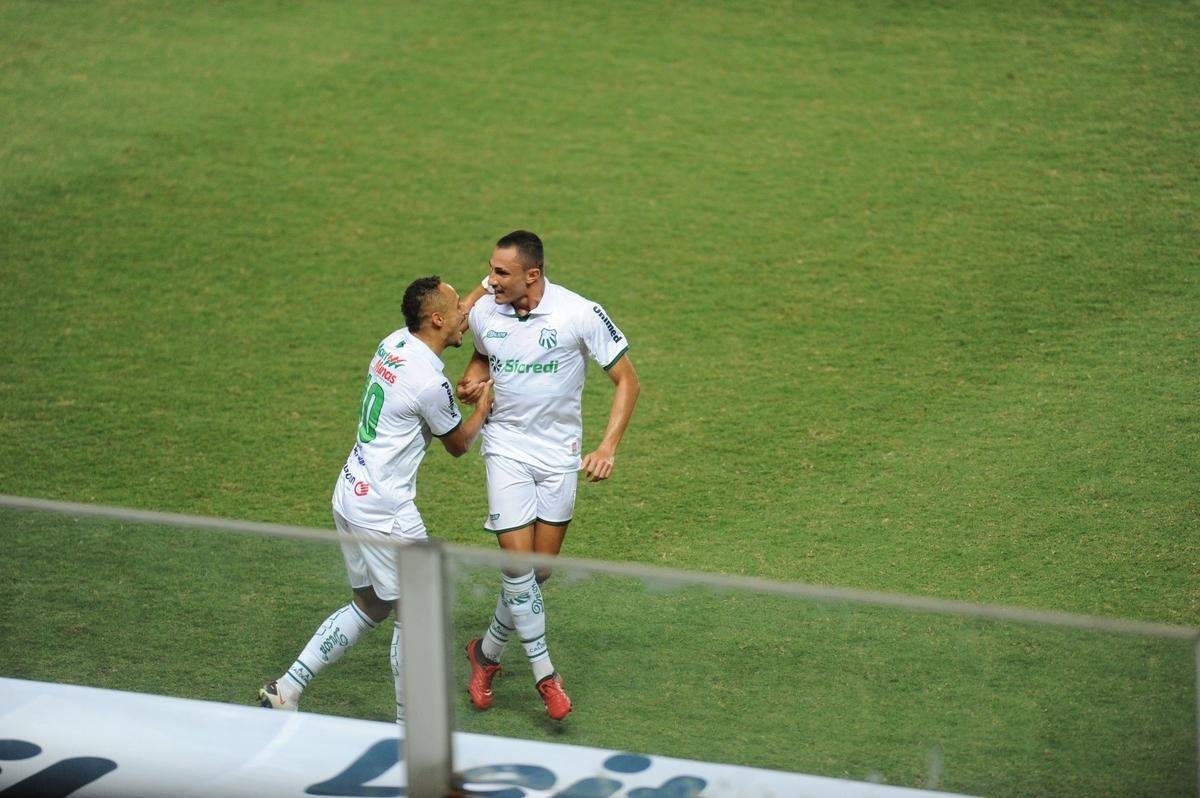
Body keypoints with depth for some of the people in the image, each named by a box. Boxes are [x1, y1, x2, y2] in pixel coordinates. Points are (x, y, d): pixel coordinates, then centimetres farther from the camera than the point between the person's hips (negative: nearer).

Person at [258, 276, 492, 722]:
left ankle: (287, 689, 19)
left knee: (369, 607, 20)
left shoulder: (393, 343, 4)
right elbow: (458, 444, 0)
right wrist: (484, 404, 15)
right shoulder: (430, 384, -20)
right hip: (385, 512, -9)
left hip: (351, 497, 9)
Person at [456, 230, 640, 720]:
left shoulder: (579, 315, -17)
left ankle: (487, 653, 28)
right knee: (518, 561, -12)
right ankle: (544, 674, 0)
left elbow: (627, 381, -10)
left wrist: (607, 449, -19)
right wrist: (472, 381, -6)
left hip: (560, 452, 0)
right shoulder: (483, 313, -7)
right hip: (506, 446, 1)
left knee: (541, 569, 6)